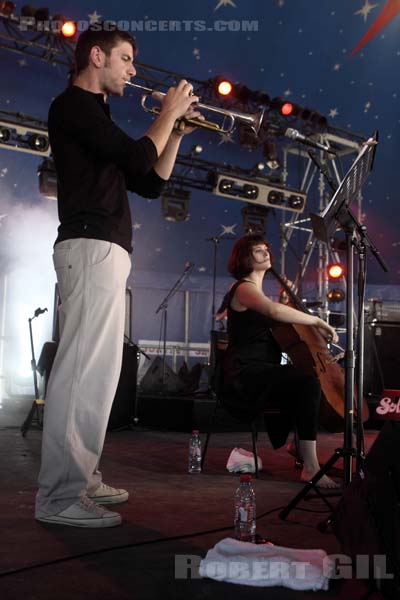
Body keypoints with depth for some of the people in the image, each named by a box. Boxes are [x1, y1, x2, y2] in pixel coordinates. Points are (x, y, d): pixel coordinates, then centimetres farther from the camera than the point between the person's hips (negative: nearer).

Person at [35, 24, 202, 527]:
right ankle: (59, 496, -10)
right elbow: (139, 157, -14)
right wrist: (170, 111, 2)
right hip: (91, 246, -10)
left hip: (105, 251, 10)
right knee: (82, 369, -13)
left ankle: (80, 479, 16)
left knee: (97, 371, 10)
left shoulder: (96, 117, 27)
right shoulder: (73, 104, -2)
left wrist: (177, 132, 17)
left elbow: (149, 184, 24)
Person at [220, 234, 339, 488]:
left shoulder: (256, 290, 21)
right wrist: (318, 321, -26)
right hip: (246, 374, -10)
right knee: (309, 383, -28)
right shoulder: (244, 289, -10)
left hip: (262, 372, 11)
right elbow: (274, 310, -32)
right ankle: (311, 467, -28)